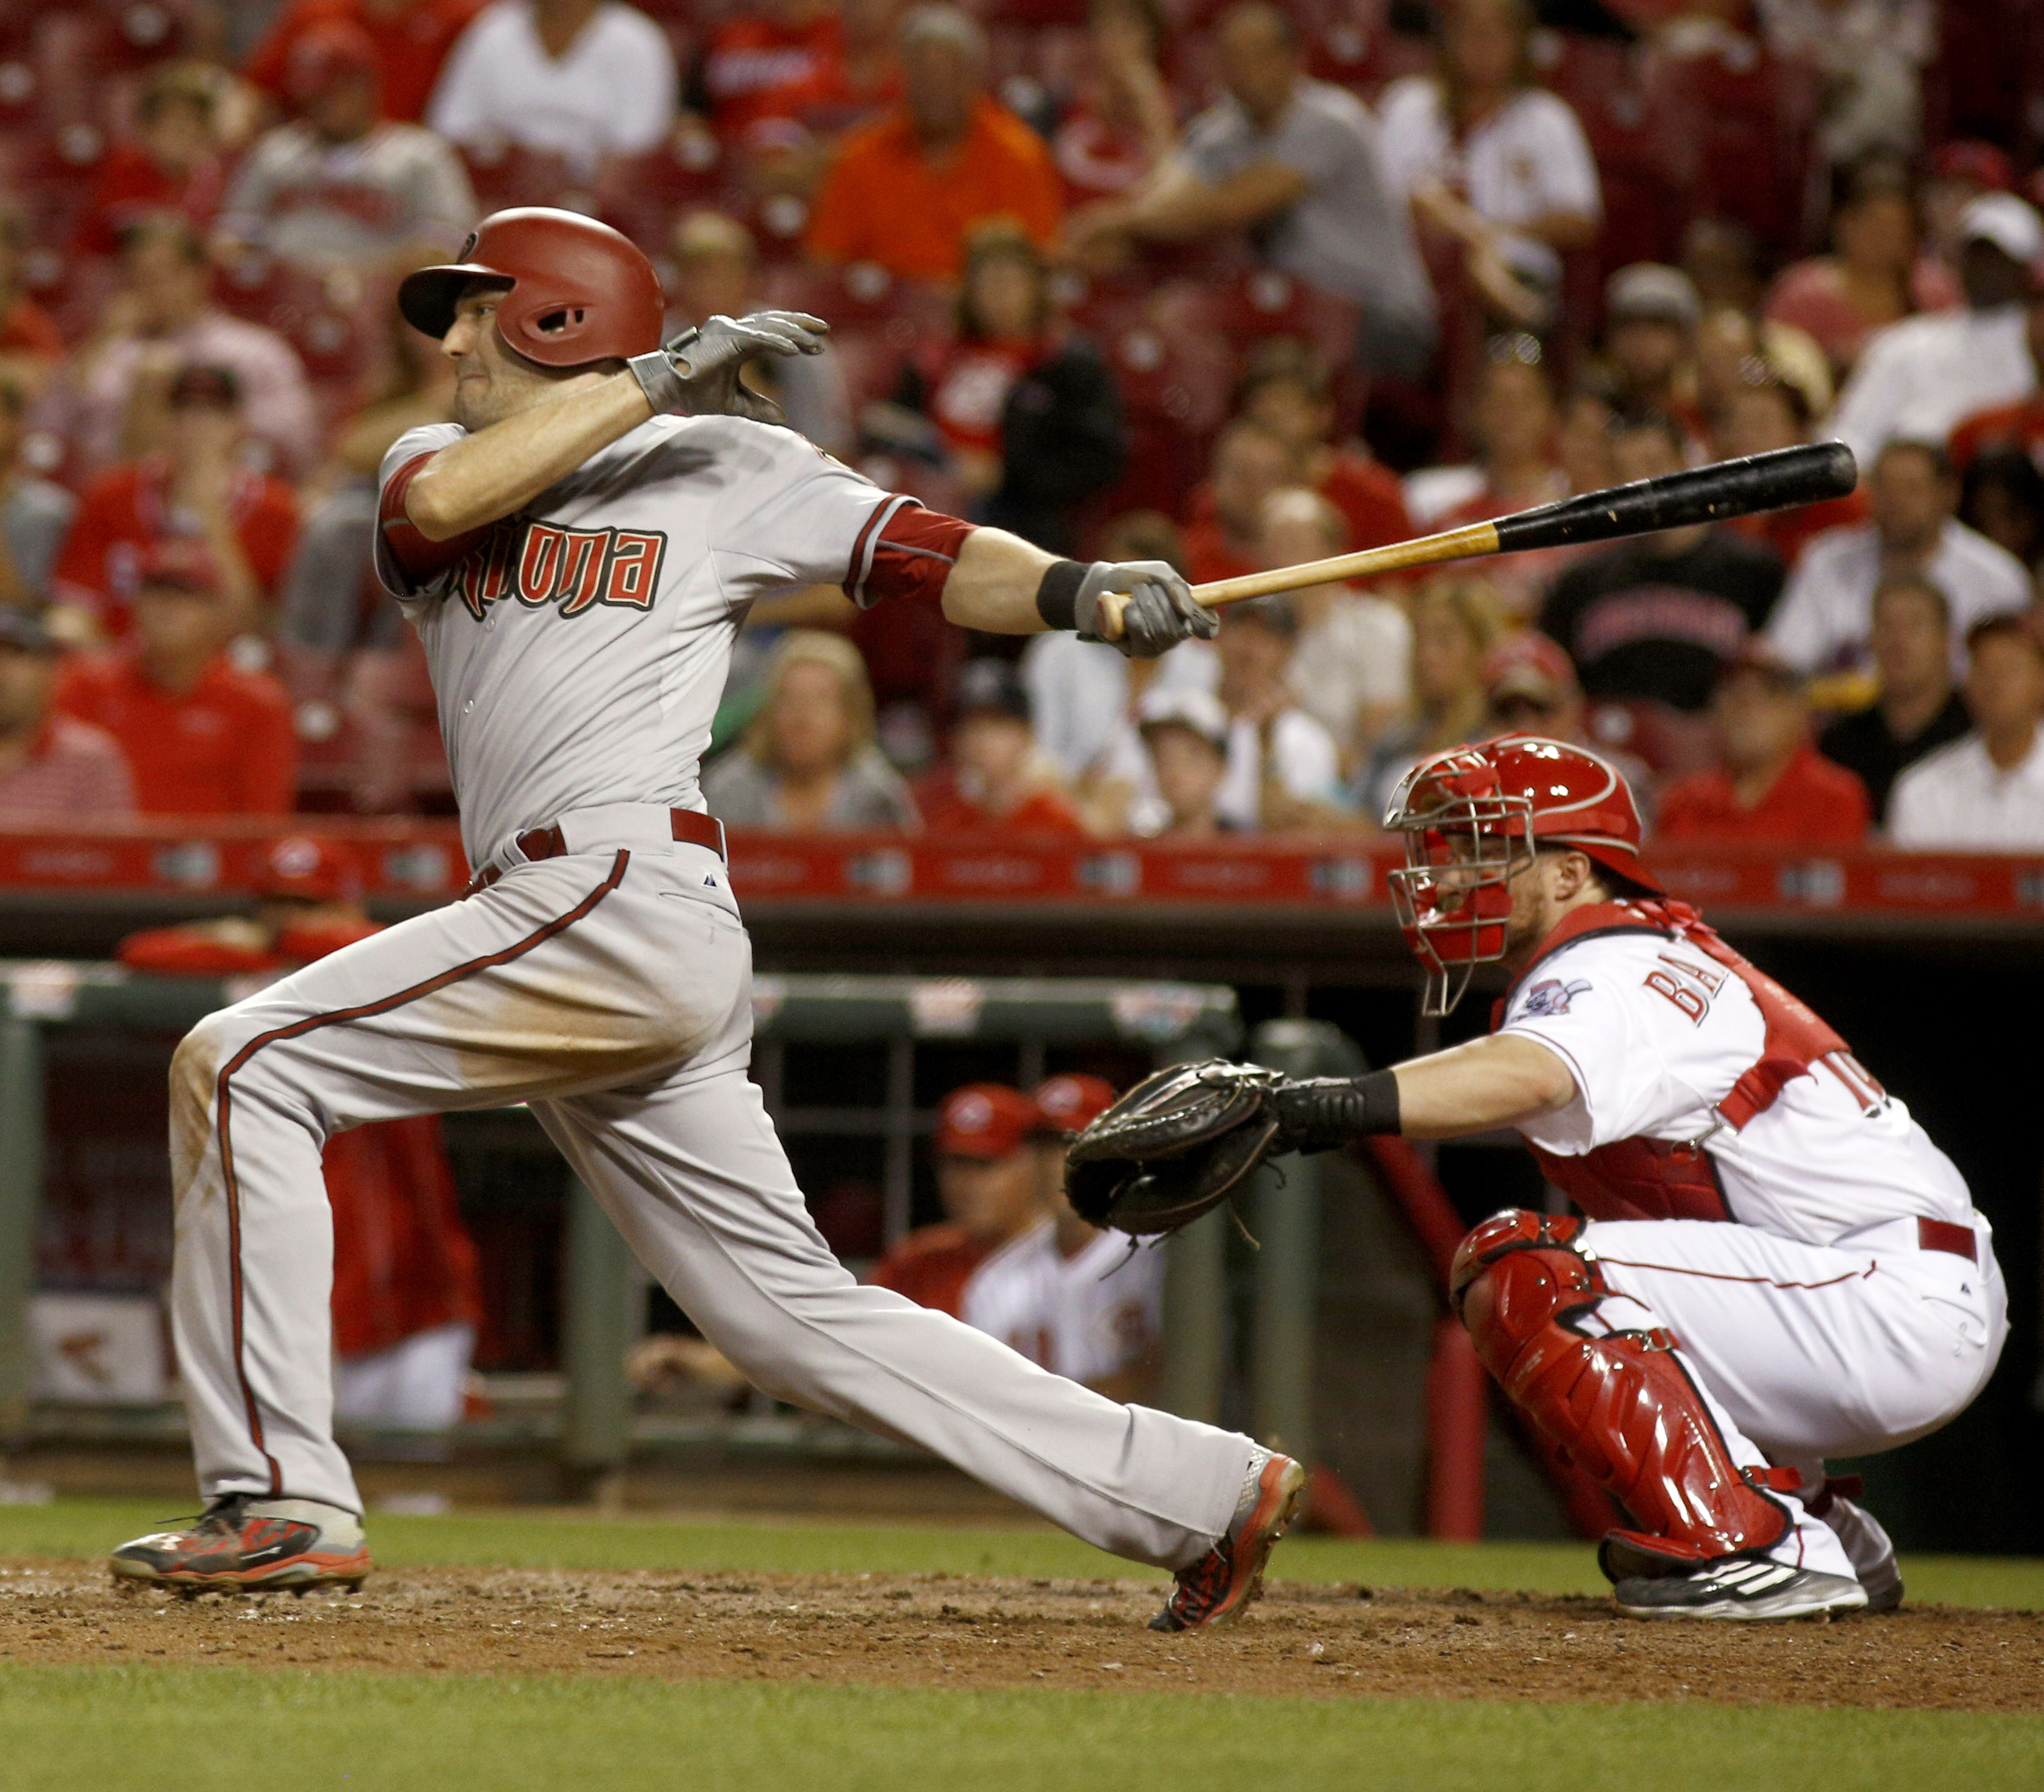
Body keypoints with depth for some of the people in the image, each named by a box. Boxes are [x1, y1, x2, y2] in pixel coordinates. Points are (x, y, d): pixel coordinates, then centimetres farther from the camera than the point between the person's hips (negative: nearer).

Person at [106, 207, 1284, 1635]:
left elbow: (943, 558, 2)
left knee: (244, 1065, -14)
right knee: (795, 1312, 4)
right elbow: (439, 503, -1)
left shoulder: (732, 469, 8)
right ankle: (1203, 1493, 7)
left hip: (626, 892, -7)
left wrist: (1092, 595, -16)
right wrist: (656, 378, -3)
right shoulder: (439, 462, 23)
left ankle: (282, 1499, -14)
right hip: (560, 935, 7)